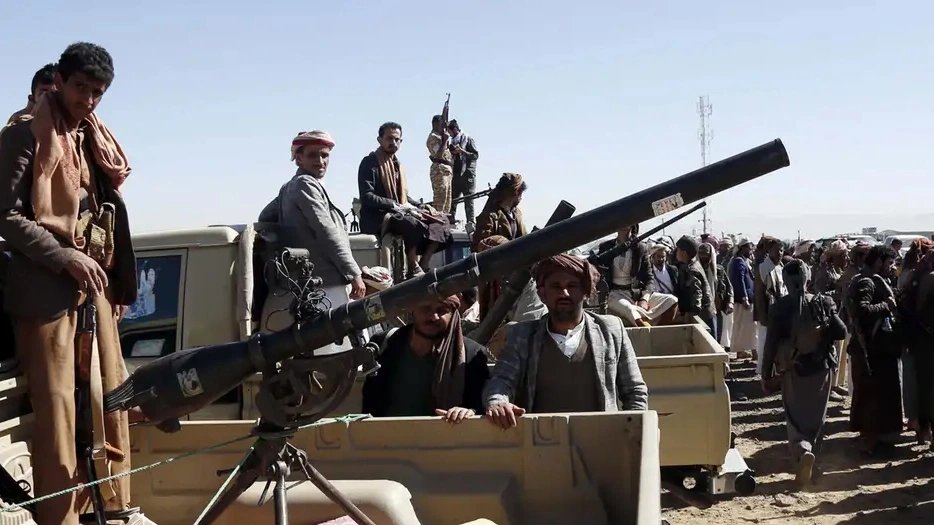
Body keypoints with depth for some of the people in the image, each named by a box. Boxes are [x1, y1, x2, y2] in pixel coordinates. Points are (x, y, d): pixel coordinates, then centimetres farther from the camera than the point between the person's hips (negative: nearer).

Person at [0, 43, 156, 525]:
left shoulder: (94, 139, 18)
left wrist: (119, 283, 13)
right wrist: (68, 258, -15)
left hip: (94, 284, 7)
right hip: (46, 286, -7)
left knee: (112, 397, 8)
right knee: (57, 405, -6)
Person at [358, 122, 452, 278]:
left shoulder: (397, 164, 20)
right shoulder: (370, 163, -5)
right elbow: (367, 197, -16)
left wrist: (421, 207, 6)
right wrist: (396, 206, -20)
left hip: (399, 213, 9)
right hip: (376, 218, -9)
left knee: (441, 221, -5)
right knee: (412, 224, -37)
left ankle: (422, 266, -16)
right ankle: (414, 270, -25)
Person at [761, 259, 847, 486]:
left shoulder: (779, 307, -13)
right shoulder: (823, 303, -8)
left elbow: (771, 343, -13)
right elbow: (841, 332, -9)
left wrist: (766, 374, -4)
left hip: (793, 371, -2)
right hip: (821, 368, 2)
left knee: (795, 417, 6)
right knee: (815, 417, 19)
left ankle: (803, 451, -19)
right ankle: (809, 451, 28)